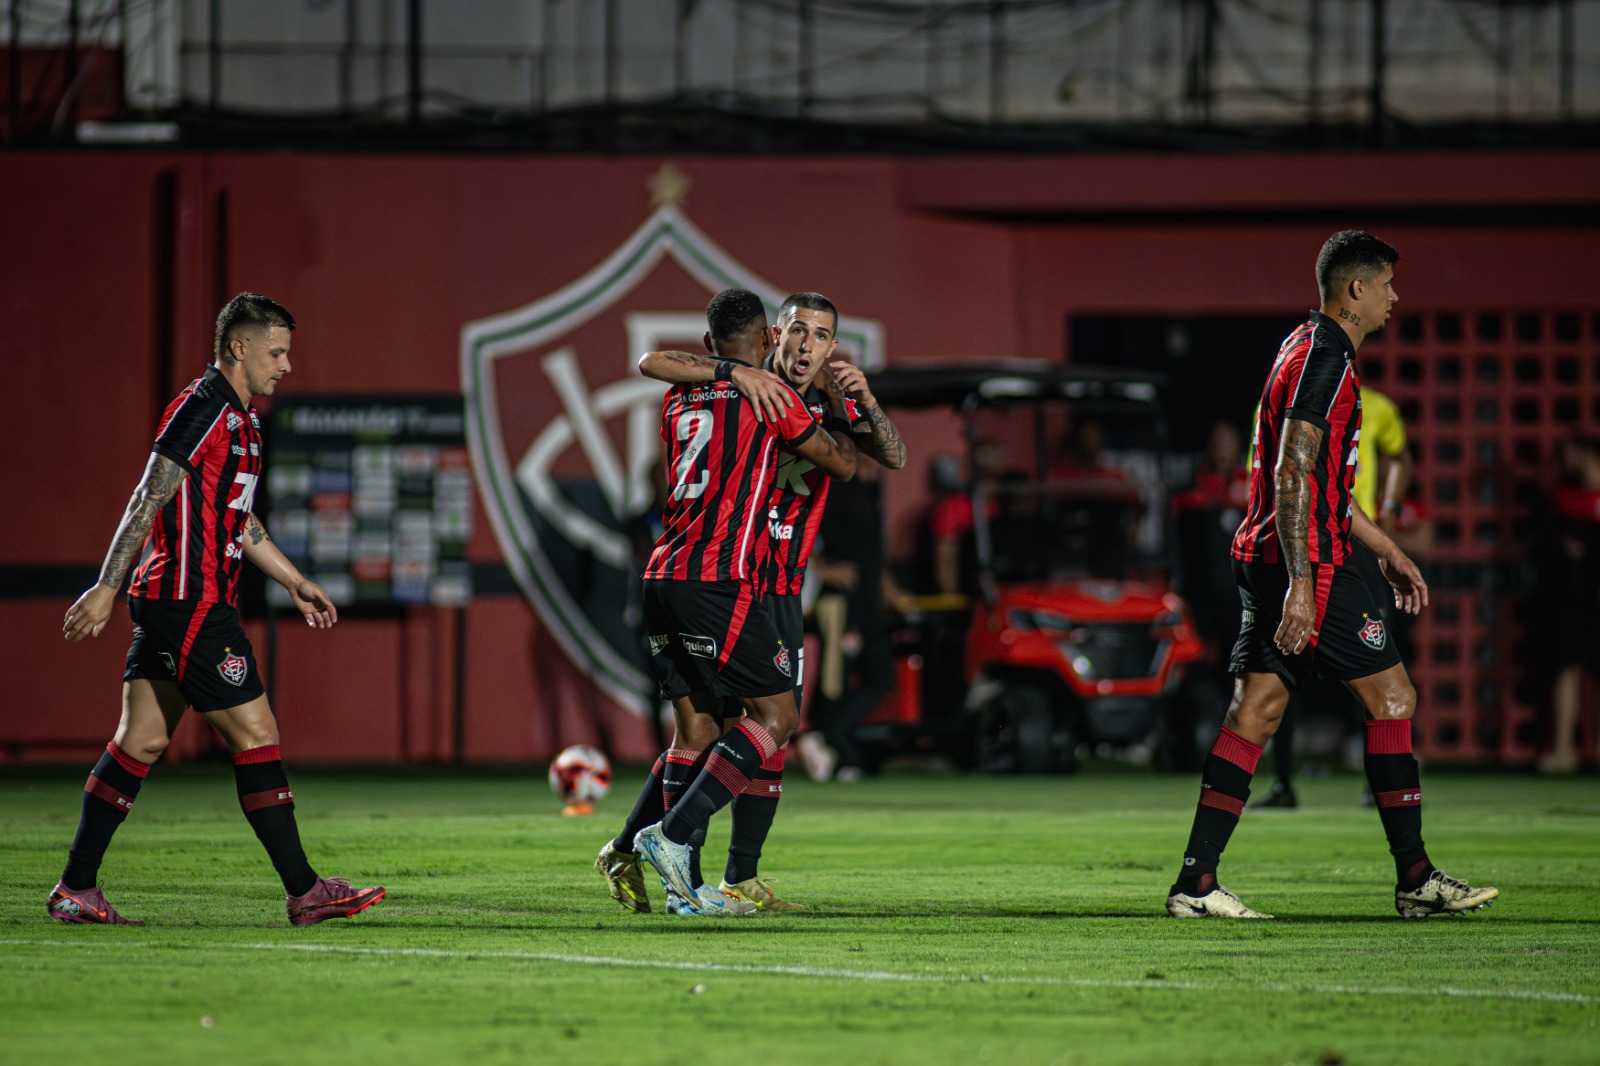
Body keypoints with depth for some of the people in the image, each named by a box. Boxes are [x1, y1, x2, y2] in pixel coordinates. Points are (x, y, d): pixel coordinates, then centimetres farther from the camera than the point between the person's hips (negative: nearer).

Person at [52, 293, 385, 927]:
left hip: (170, 606, 10)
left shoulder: (238, 420, 18)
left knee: (142, 741, 9)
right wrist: (105, 589, -21)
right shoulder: (202, 409, -13)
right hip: (190, 605, -10)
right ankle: (304, 892, -5)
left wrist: (294, 583, 29)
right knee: (255, 734, -7)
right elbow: (148, 500, -18)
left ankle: (76, 889, 10)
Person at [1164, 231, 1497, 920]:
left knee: (1254, 710, 3)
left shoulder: (1311, 349, 20)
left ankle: (1196, 882, -4)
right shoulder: (1325, 358, -13)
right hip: (1306, 561, -10)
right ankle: (1415, 879, 3)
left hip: (1266, 557, 10)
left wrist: (1387, 551, 31)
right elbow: (1291, 476, -21)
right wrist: (1300, 585, -25)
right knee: (1392, 697, -1)